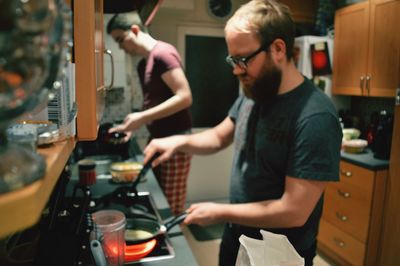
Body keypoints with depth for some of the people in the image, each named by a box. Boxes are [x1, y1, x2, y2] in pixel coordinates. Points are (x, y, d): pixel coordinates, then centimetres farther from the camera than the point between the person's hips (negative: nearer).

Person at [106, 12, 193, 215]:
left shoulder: (162, 53, -13)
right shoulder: (143, 64, 15)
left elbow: (185, 97, -21)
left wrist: (143, 117, -20)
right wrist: (133, 124, 8)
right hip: (157, 138, 9)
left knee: (172, 207, 0)